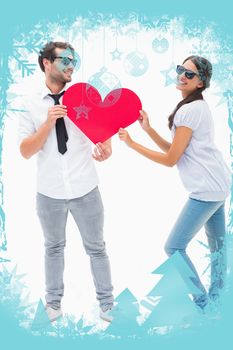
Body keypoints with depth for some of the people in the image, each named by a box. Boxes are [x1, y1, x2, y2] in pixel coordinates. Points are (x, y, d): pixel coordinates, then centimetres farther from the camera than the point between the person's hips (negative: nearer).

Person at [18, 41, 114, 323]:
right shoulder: (31, 104, -3)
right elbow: (25, 152, -7)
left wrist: (106, 148, -28)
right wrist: (48, 123, -20)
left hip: (85, 189, 0)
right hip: (49, 191, 0)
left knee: (96, 247, 12)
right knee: (54, 247, 18)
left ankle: (106, 302, 30)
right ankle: (53, 301, 37)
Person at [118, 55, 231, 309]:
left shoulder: (189, 110, -18)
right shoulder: (198, 107, 14)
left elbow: (171, 159, -16)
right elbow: (174, 150, 10)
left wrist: (132, 144, -13)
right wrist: (148, 129, 1)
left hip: (206, 190, -11)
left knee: (173, 248, -5)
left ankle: (201, 302, 7)